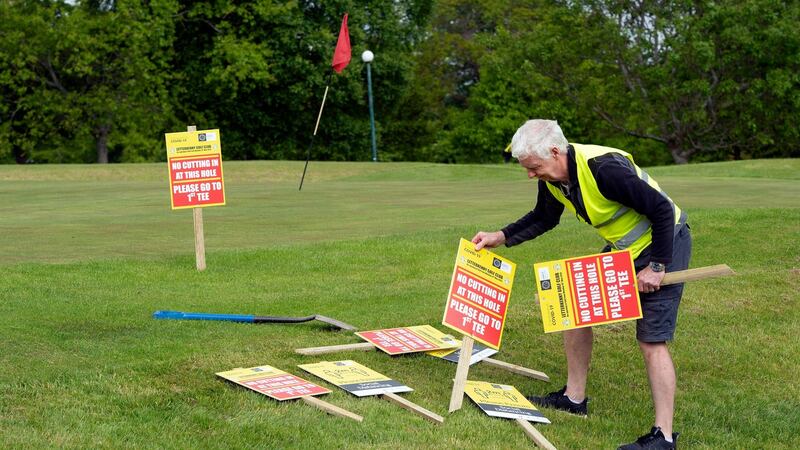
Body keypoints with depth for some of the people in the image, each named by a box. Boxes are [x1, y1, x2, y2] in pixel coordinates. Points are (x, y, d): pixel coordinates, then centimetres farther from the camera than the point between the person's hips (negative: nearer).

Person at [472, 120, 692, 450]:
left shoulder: (604, 168, -33)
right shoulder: (552, 178, -6)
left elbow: (662, 209, -28)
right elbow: (543, 218, 14)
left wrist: (656, 266, -23)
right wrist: (500, 237, 2)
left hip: (664, 243, -9)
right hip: (622, 247, 9)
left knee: (651, 341, -10)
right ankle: (574, 398, 25)